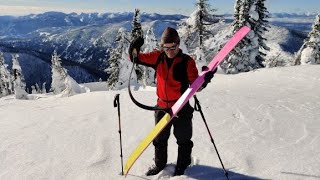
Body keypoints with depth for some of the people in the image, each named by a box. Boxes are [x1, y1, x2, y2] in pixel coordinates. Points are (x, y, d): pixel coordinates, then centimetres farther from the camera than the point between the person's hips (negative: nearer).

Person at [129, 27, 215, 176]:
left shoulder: (187, 61, -12)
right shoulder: (158, 57, -2)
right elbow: (136, 58, 0)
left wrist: (205, 79, -33)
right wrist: (135, 47, -20)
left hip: (181, 109, -3)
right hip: (162, 107, 4)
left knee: (183, 140, 14)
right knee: (159, 139, 21)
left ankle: (182, 165, 37)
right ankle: (159, 163, 44)